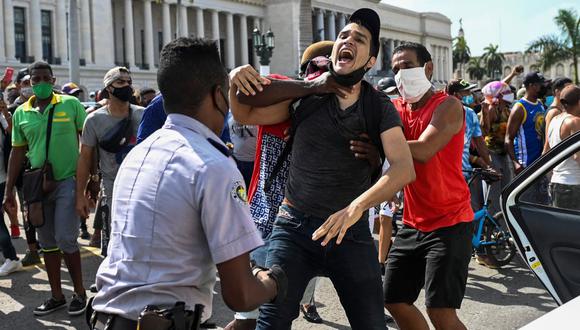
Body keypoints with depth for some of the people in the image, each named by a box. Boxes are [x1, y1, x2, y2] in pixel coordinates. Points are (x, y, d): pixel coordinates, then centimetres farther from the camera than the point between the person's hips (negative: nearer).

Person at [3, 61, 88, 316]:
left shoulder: (71, 104, -4)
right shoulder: (21, 113, 5)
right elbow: (17, 152, 11)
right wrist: (8, 190, 10)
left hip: (68, 180, -4)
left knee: (65, 239, -9)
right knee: (47, 243, 10)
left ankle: (80, 293, 9)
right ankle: (57, 296, 23)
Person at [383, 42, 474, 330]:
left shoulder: (448, 106, -11)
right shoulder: (395, 108, 8)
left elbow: (423, 151, -25)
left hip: (449, 223, -7)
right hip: (413, 223, 7)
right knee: (395, 301, 13)